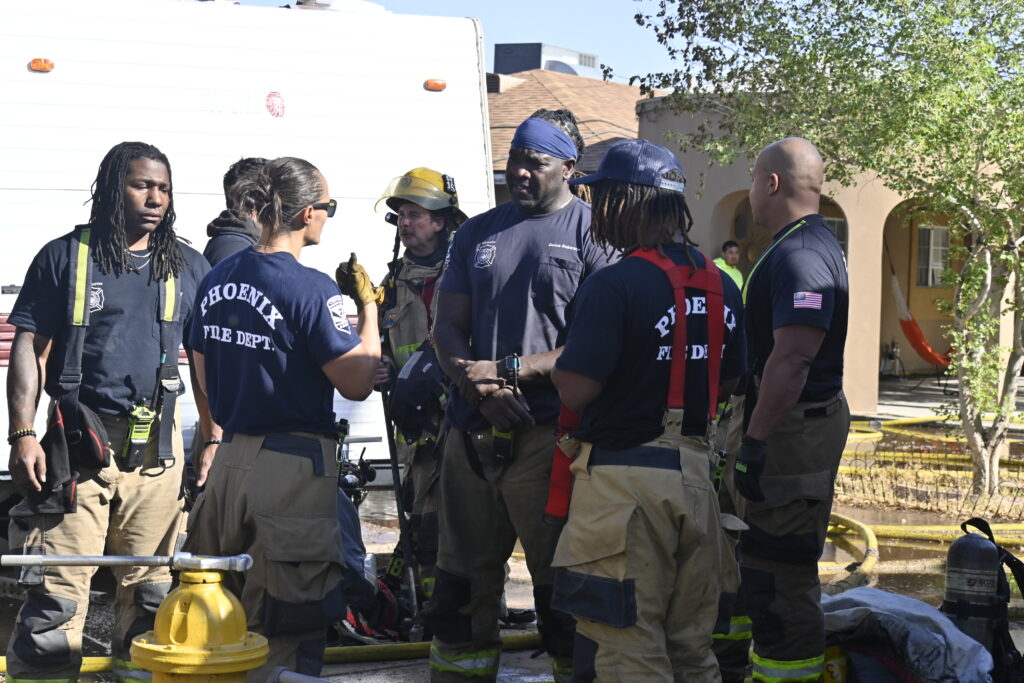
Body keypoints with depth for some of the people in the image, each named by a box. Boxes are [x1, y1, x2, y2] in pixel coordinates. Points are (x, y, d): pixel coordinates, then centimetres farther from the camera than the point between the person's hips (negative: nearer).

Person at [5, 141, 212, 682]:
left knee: (150, 587, 7)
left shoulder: (188, 267, 11)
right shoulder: (65, 257, 3)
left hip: (156, 446, 3)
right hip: (78, 439, -3)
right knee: (58, 585, -8)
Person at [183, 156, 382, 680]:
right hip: (293, 465, -7)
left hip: (230, 461, 7)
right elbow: (356, 383, -15)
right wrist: (368, 308, -4)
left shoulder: (216, 281, 7)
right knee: (286, 630, 1)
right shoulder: (311, 289, -16)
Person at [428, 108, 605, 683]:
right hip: (473, 428, 5)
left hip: (551, 433, -5)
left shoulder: (593, 233, -1)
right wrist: (481, 390, -7)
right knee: (464, 572, 10)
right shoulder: (478, 233, 15)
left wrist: (509, 370, -13)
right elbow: (448, 327, 12)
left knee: (560, 573, -1)